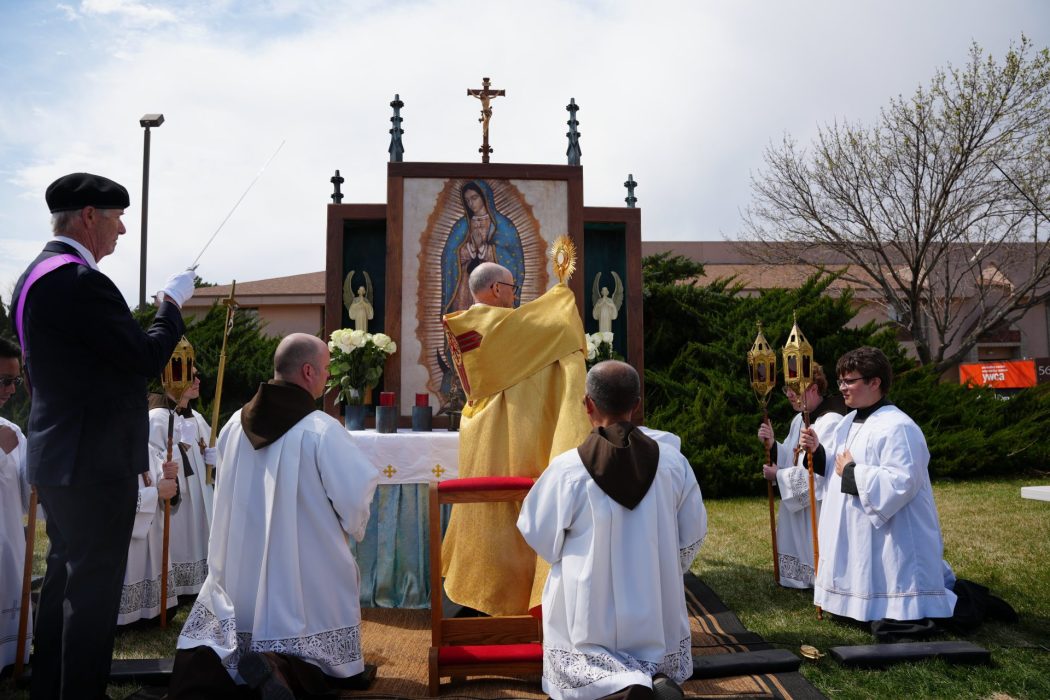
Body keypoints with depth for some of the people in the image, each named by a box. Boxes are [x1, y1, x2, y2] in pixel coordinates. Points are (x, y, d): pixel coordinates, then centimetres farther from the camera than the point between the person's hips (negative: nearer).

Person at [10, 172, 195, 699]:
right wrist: (171, 302, -5)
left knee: (65, 574, 20)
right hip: (95, 459, -11)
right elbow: (148, 358, -20)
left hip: (56, 455, 11)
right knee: (94, 584, 0)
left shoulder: (35, 275, 13)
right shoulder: (78, 280, -20)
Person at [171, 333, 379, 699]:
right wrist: (352, 527, 8)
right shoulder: (323, 429, -17)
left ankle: (204, 667, -15)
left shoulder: (236, 423, 2)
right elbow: (356, 495, -15)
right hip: (306, 574, -4)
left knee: (221, 651, 18)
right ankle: (280, 667, -20)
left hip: (241, 570, 5)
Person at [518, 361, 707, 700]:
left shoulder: (566, 469, -19)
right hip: (655, 614, 3)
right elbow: (692, 535, 1)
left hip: (589, 615, -3)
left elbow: (538, 533, -5)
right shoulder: (673, 462, -11)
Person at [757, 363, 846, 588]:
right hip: (797, 505, 9)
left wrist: (779, 475, -12)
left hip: (818, 508, -9)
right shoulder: (799, 419, 9)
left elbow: (818, 472, -23)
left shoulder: (831, 422, -21)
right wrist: (772, 445, -5)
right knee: (800, 554, 17)